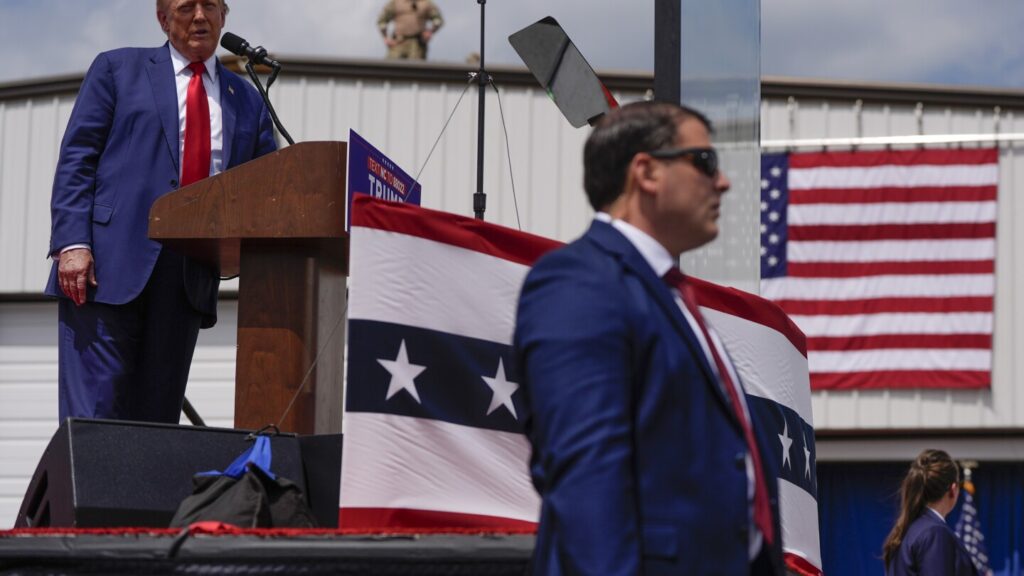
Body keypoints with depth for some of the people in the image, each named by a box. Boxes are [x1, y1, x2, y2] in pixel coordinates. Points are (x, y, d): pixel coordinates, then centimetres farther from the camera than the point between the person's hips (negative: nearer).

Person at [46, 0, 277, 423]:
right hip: (109, 263, -3)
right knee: (93, 408, -10)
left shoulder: (246, 101, 20)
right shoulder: (117, 69, 10)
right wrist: (72, 242, -12)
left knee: (157, 412, 3)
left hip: (191, 275, 4)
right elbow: (76, 158, 2)